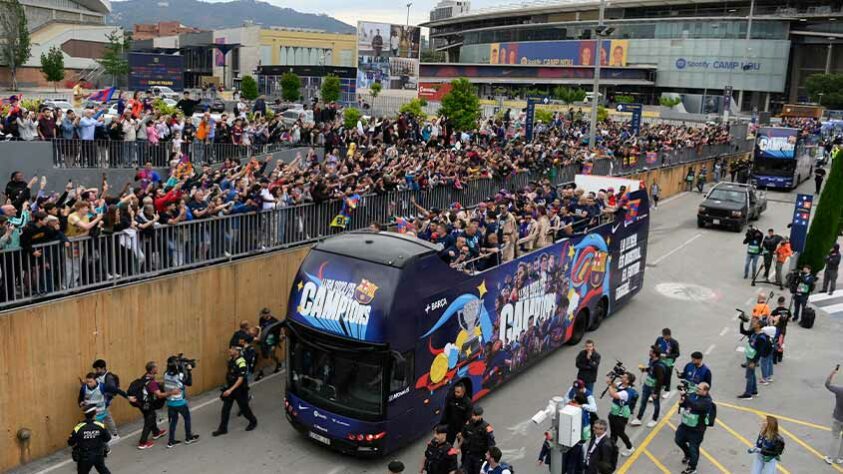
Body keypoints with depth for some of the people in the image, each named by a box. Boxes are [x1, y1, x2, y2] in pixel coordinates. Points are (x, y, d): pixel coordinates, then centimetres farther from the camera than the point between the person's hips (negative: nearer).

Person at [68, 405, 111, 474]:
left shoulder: (78, 428, -18)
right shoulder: (100, 426, -13)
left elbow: (70, 443, -9)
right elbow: (108, 438, -2)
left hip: (85, 457, -2)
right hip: (99, 455, 2)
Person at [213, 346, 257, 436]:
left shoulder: (241, 362, -26)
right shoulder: (231, 359, 0)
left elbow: (240, 379, -27)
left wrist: (230, 390, -30)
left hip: (240, 389, -7)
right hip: (230, 387, 7)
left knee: (244, 407, 10)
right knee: (225, 408, 7)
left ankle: (253, 422, 33)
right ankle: (223, 428, 16)